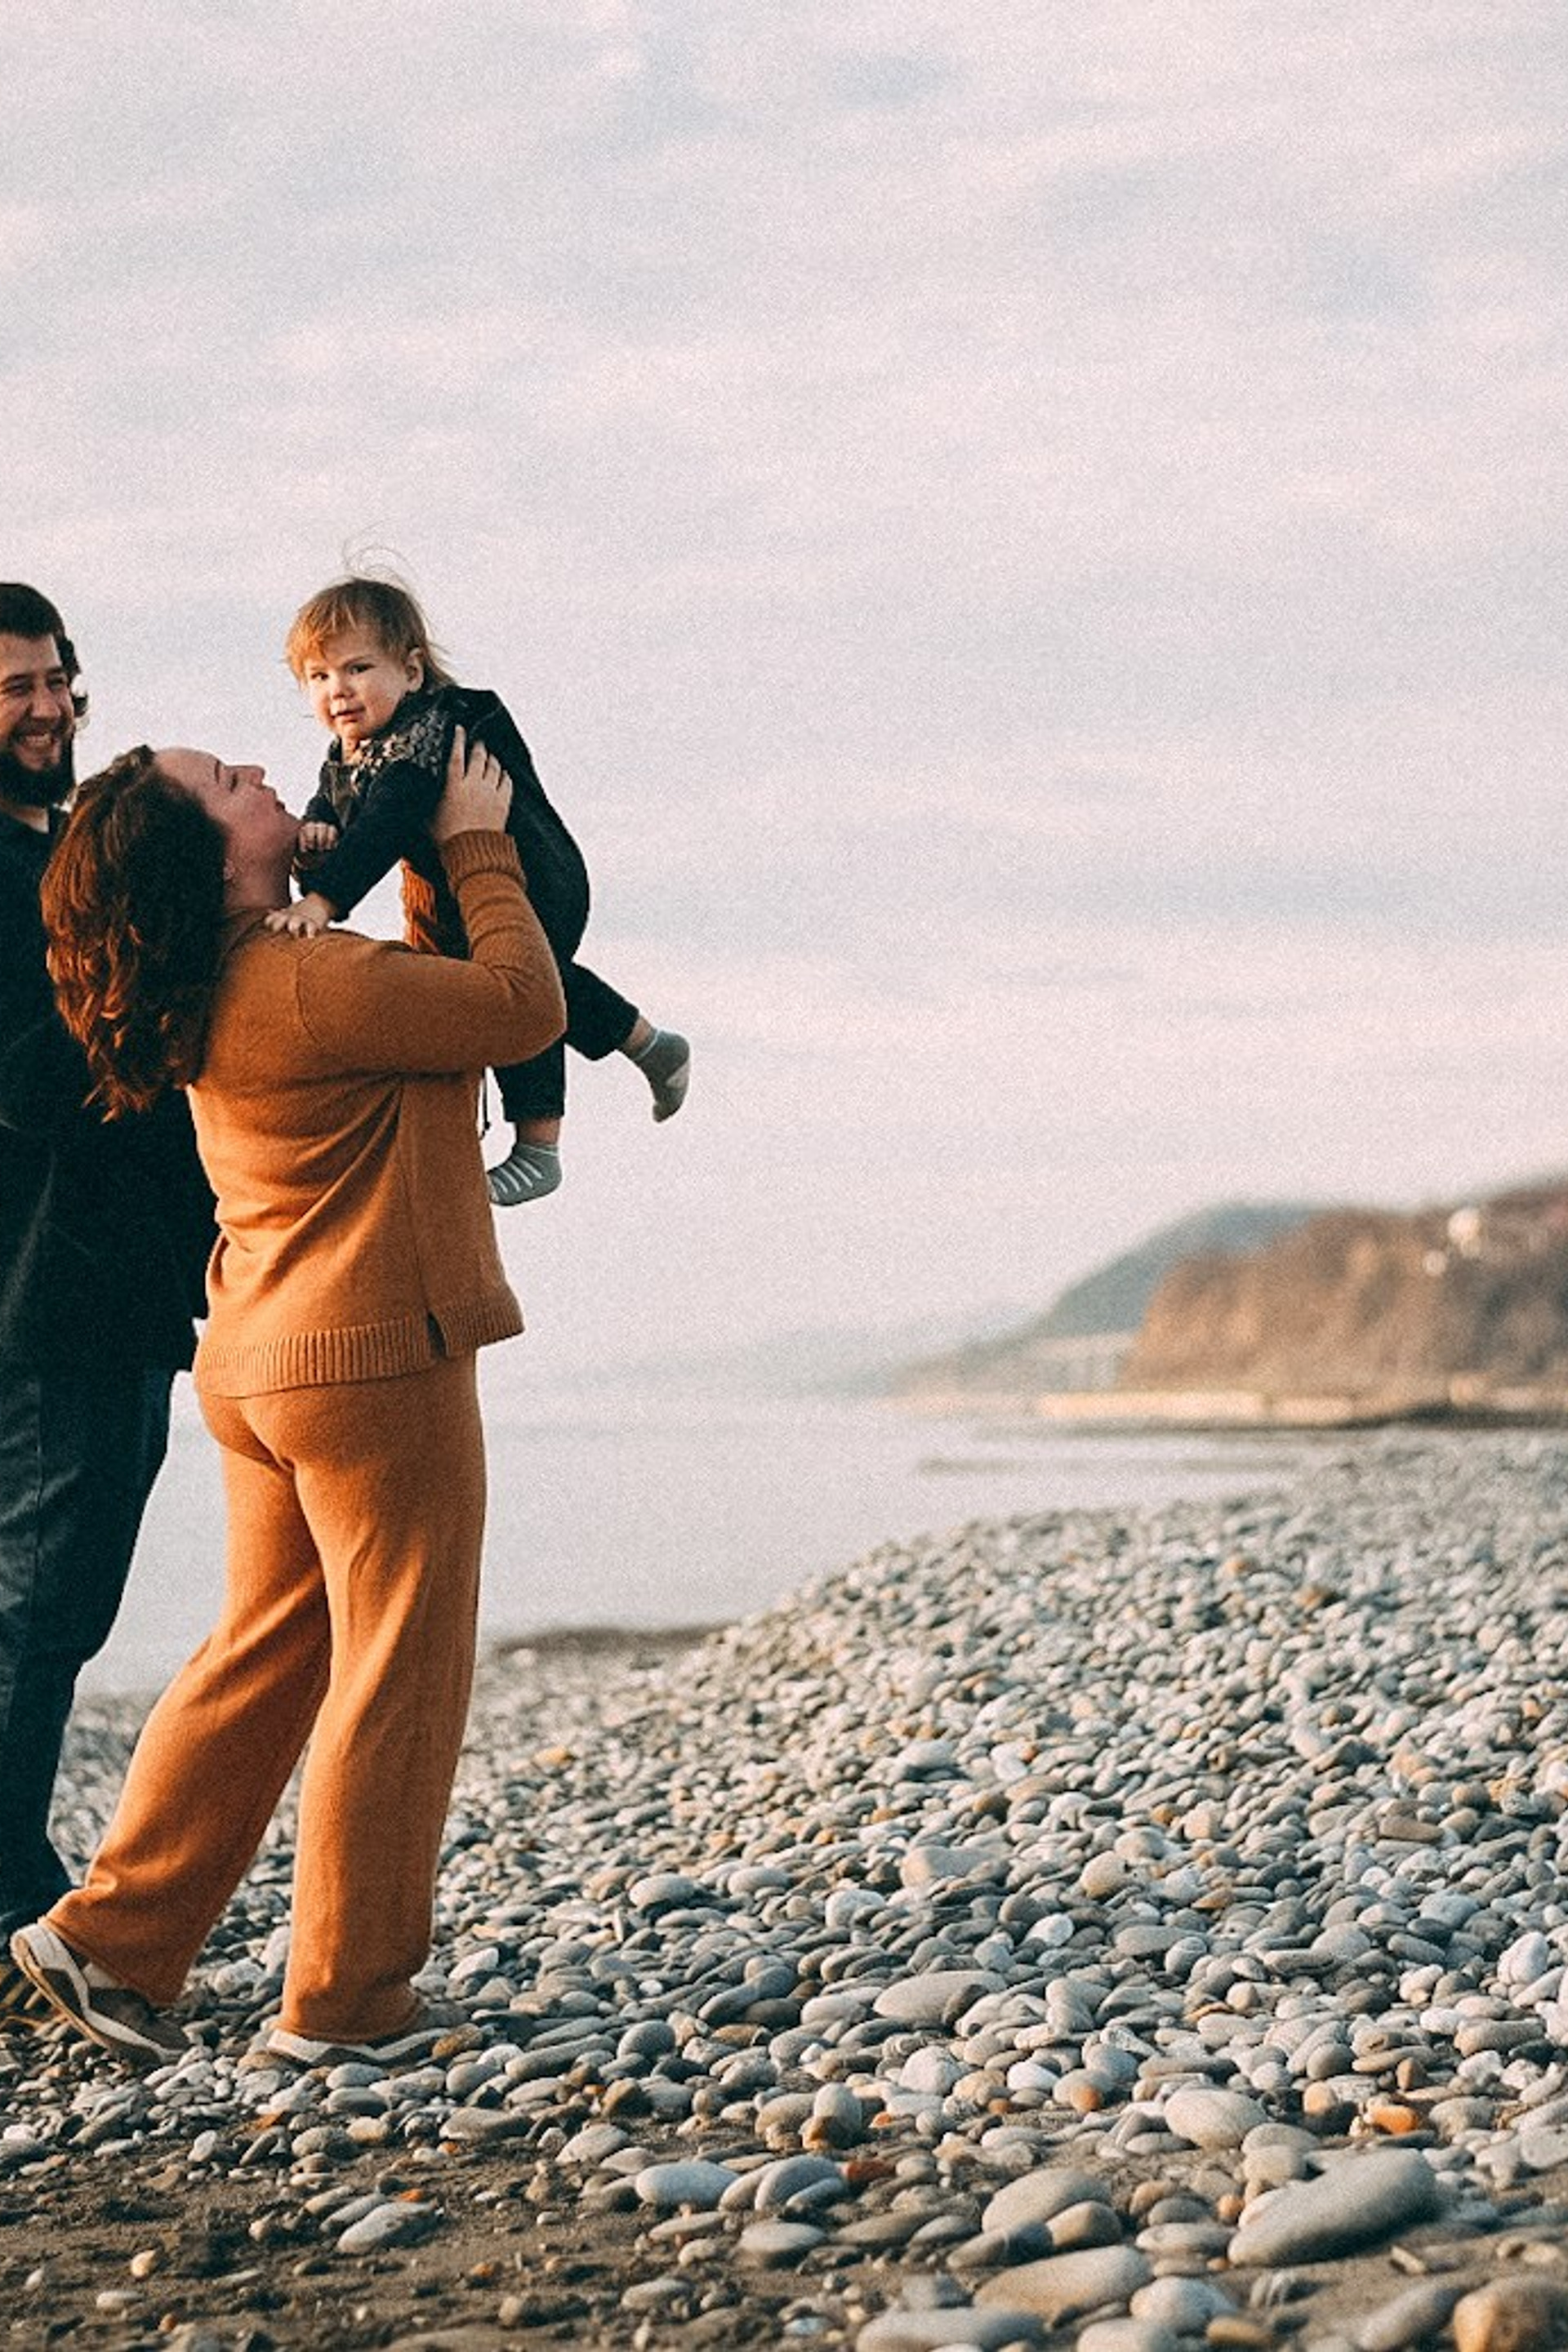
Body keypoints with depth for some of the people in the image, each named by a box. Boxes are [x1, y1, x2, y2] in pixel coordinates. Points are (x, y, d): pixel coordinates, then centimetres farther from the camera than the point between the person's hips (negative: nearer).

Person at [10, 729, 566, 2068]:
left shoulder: (216, 997, 8)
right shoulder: (315, 986, -20)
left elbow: (415, 1001, 23)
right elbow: (524, 1005, -13)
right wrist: (476, 844, -2)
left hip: (263, 1363, 9)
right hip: (375, 1366, -9)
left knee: (264, 1655, 17)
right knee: (394, 1677, 2)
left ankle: (113, 1939, 20)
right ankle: (345, 2000, 11)